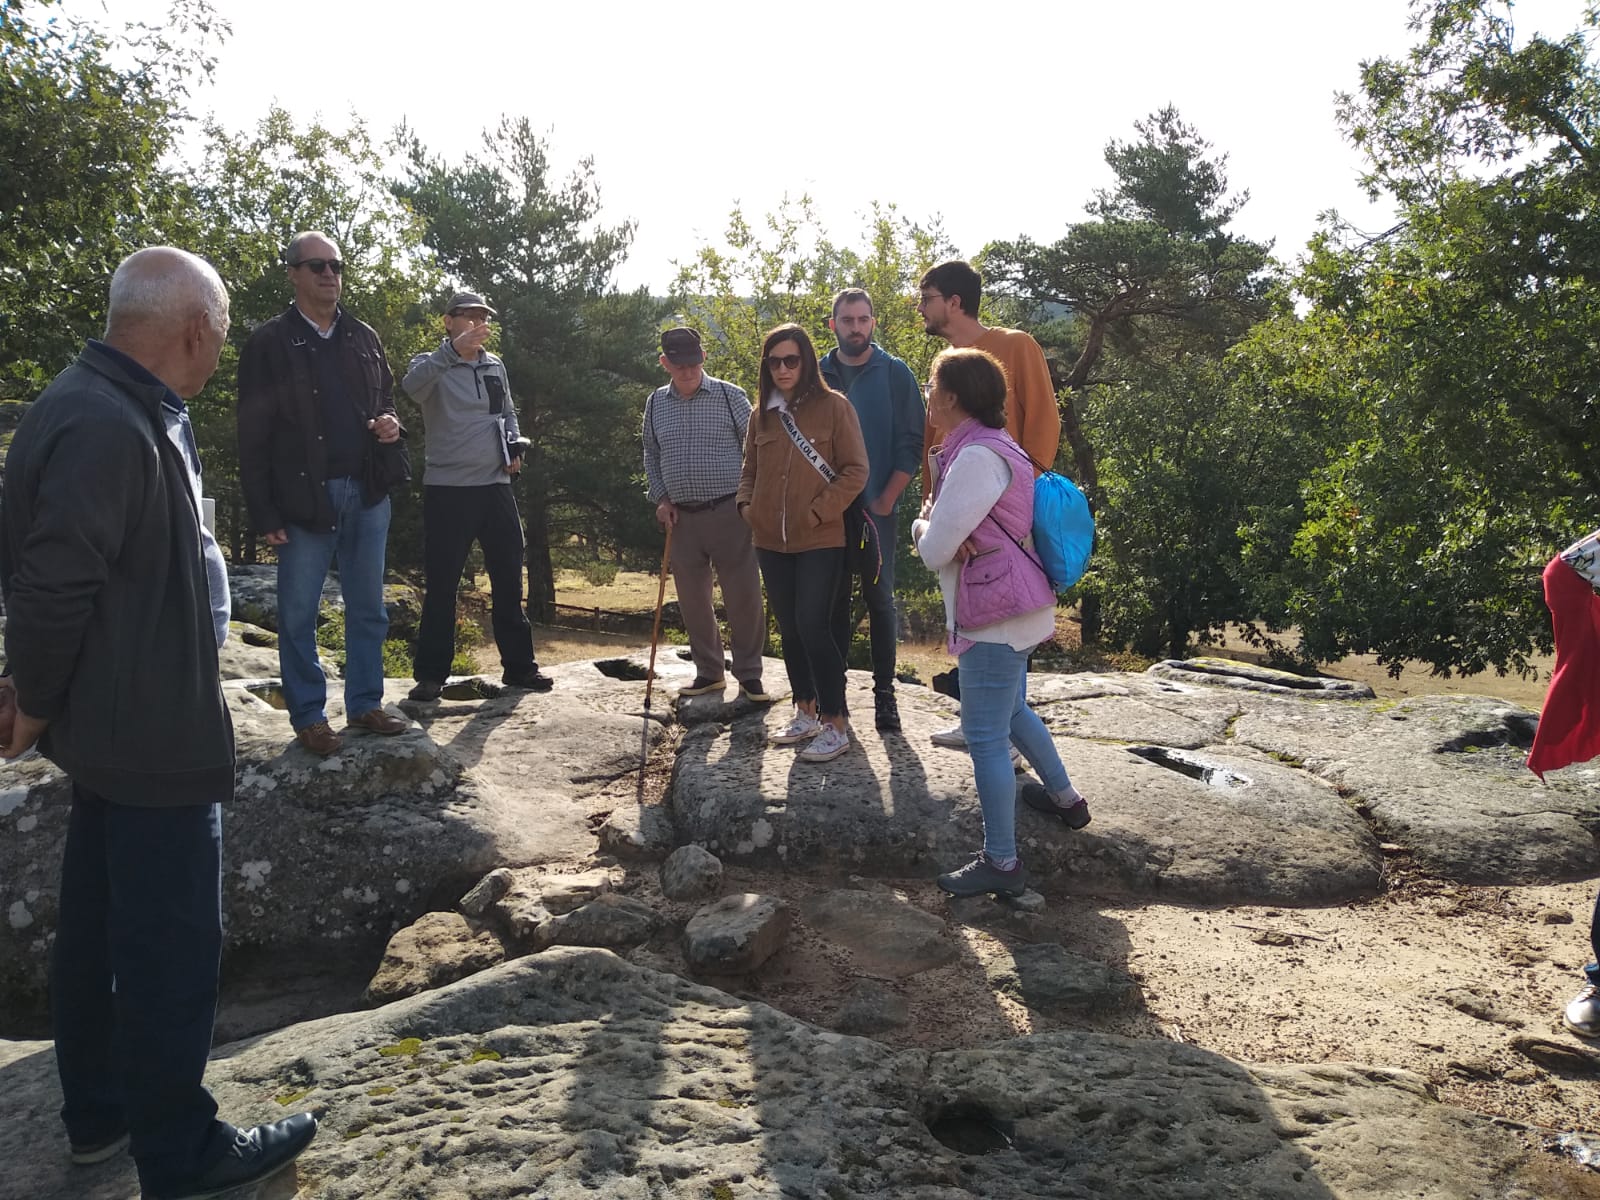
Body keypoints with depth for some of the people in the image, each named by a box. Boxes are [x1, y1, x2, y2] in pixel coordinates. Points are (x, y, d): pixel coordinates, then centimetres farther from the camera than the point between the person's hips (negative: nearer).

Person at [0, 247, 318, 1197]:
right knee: (172, 941, 3)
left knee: (100, 927, 20)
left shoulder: (130, 414, 10)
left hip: (128, 724, 11)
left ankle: (100, 1113, 37)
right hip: (151, 736, -11)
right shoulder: (107, 428, -24)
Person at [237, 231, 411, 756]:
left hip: (367, 494, 5)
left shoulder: (363, 337, 10)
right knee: (298, 614, 4)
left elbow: (386, 399, 22)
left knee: (368, 609, 11)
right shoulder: (269, 342, -4)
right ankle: (308, 716, 16)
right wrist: (265, 514, -10)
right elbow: (253, 436, -5)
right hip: (305, 497, -4)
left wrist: (390, 423, -3)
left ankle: (365, 704, 24)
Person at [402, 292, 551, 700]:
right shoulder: (432, 365, -4)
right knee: (441, 584, 1)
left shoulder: (495, 366, 13)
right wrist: (454, 349, -40)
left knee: (508, 578, 10)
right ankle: (430, 674, 11)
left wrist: (515, 446, 6)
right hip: (447, 488, -5)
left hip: (495, 486, 5)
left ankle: (519, 666, 20)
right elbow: (412, 385, -28)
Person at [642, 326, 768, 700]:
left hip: (729, 512, -4)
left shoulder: (730, 397, -3)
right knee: (692, 599, 9)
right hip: (682, 516, 4)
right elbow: (651, 455, 19)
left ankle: (749, 674, 13)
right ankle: (709, 672, 24)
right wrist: (660, 498, 8)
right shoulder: (656, 404, 9)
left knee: (743, 596, -1)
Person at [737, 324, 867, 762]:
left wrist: (817, 513, -13)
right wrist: (746, 505, 3)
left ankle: (835, 725, 1)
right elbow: (750, 470, 21)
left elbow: (855, 471, -8)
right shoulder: (763, 413, 10)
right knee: (789, 629, 12)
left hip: (820, 541, -5)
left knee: (813, 627, -10)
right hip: (771, 542, 6)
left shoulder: (833, 407, -5)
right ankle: (805, 713, 26)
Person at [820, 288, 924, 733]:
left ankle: (884, 691, 10)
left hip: (876, 510, -2)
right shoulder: (817, 376, 7)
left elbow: (911, 444, -3)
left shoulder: (895, 374, 0)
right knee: (834, 601, 9)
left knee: (879, 600, 3)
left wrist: (886, 499, -10)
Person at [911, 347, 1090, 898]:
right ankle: (1064, 798, 44)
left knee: (984, 736, -4)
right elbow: (929, 530, 14)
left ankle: (1001, 862, 4)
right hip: (1014, 608, 11)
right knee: (1013, 711, 27)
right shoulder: (988, 446, 12)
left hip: (995, 617, -11)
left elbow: (934, 552, -21)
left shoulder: (977, 458, -22)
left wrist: (928, 528, 1)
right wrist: (928, 526, -9)